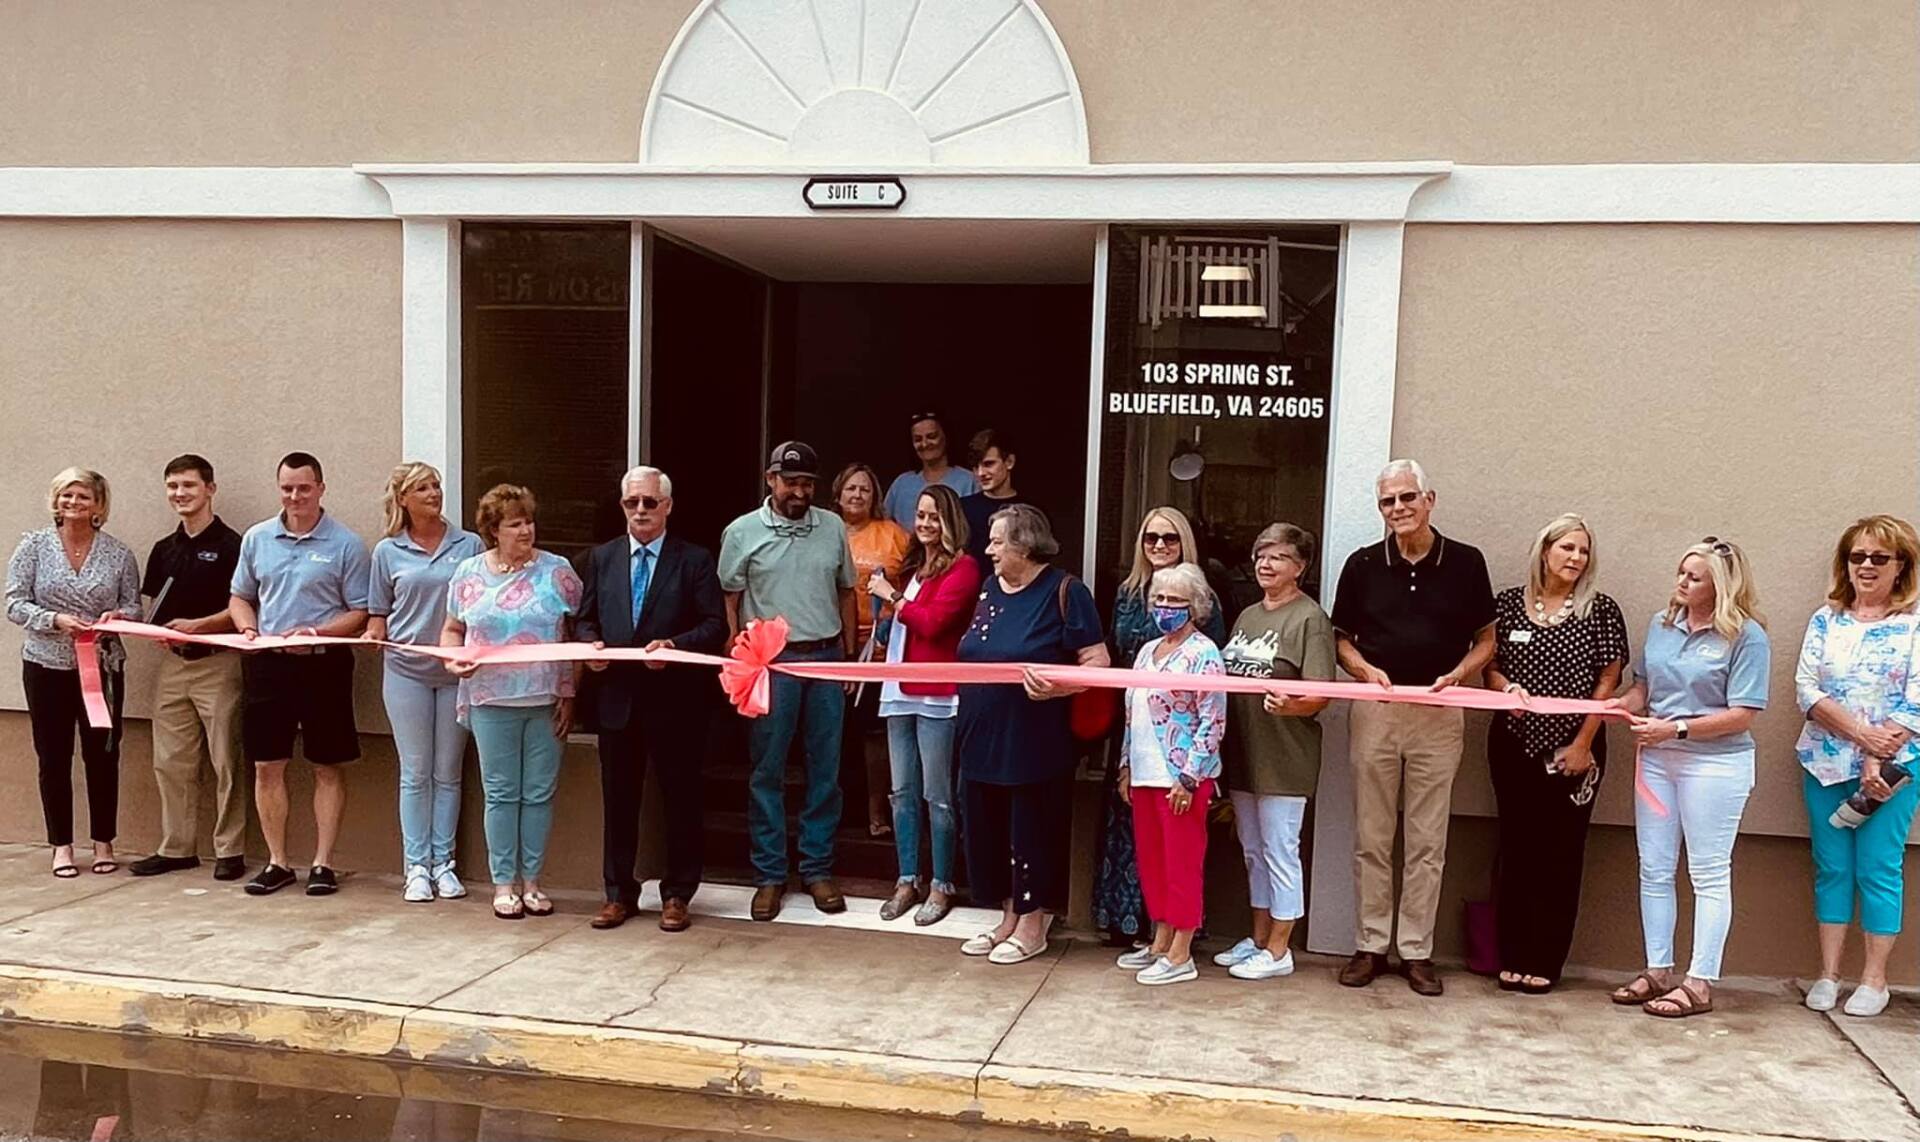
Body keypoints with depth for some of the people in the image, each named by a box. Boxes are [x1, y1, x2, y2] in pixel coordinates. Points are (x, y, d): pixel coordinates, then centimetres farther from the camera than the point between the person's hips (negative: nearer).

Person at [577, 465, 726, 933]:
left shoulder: (695, 560, 0)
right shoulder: (601, 557, 12)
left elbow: (715, 625, -5)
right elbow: (586, 619, 15)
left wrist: (674, 645, -20)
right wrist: (592, 644, -6)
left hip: (675, 700, -3)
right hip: (616, 698, 3)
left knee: (680, 799, 5)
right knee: (618, 800, 10)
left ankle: (677, 895, 16)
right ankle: (619, 893, 20)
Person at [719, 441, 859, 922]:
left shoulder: (832, 527, 6)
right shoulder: (743, 532, -1)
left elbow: (845, 593, 11)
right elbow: (728, 602, 0)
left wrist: (849, 655, 7)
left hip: (826, 657, 3)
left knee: (826, 769, 7)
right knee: (768, 771, 4)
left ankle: (818, 868, 18)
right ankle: (769, 874, 13)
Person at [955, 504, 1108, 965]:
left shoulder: (1063, 591, -10)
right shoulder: (991, 587, 11)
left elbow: (1097, 663, -13)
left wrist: (1057, 686, -27)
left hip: (1036, 742, -7)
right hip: (983, 737, 7)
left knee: (1032, 831, 3)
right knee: (988, 827, 12)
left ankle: (1032, 925, 17)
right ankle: (1009, 915, 27)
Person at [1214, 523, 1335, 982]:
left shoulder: (1310, 618, -9)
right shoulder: (1247, 616, 15)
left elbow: (1320, 695, -15)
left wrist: (1288, 705, -34)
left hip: (1283, 759, -8)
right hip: (1242, 754, 8)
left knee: (1280, 853, 1)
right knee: (1253, 852, 16)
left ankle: (1278, 949, 11)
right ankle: (1258, 939, 27)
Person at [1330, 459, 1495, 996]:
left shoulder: (1465, 562, 1)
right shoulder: (1363, 564, 4)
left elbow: (1485, 640, 7)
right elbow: (1343, 640, 10)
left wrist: (1457, 675, -11)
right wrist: (1367, 669, -10)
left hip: (1438, 714, -1)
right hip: (1375, 711, 1)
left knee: (1427, 842, 5)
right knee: (1371, 838, 6)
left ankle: (1417, 951, 14)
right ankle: (1369, 946, 16)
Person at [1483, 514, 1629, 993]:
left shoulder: (1602, 610, 0)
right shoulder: (1509, 602, 5)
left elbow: (1608, 681, -2)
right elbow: (1489, 665, 8)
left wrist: (1582, 744, -7)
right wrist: (1507, 688, -15)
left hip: (1573, 750, -2)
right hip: (1514, 743, 2)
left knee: (1561, 853, 2)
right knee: (1516, 846, 6)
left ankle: (1545, 962, 9)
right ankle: (1513, 957, 13)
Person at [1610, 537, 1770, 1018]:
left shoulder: (1746, 636, -11)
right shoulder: (1662, 624, 6)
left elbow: (1743, 714, -14)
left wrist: (1676, 729, -19)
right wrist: (1616, 706, -8)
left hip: (1715, 762, -6)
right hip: (1657, 759, 6)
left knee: (1710, 874, 4)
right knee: (1654, 870, 10)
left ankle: (1700, 983, 10)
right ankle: (1658, 970, 21)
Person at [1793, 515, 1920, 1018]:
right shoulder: (1825, 621, 7)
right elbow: (1806, 688, -1)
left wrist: (1878, 762, -16)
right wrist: (1862, 734, -14)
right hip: (1826, 764, 3)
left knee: (1878, 870, 1)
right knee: (1831, 868, 7)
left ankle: (1875, 979, 12)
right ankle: (1827, 975, 14)